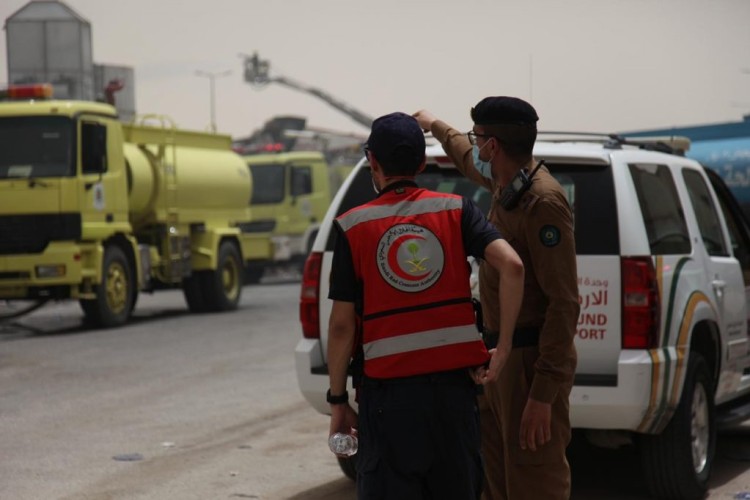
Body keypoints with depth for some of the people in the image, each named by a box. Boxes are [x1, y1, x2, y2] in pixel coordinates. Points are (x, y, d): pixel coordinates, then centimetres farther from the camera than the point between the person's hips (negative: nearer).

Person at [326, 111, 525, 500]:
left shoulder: (353, 227, -2)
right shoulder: (455, 210, 3)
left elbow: (342, 325, -3)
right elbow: (511, 265, -12)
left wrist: (338, 400, 5)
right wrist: (503, 348, -7)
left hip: (389, 388, -2)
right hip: (455, 380, 2)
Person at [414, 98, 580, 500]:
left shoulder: (543, 202, -19)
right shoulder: (506, 183, 8)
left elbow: (563, 303, -23)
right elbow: (471, 162, 36)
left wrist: (544, 394, -25)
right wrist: (437, 127, 53)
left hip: (530, 361, -10)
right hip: (498, 357, 10)